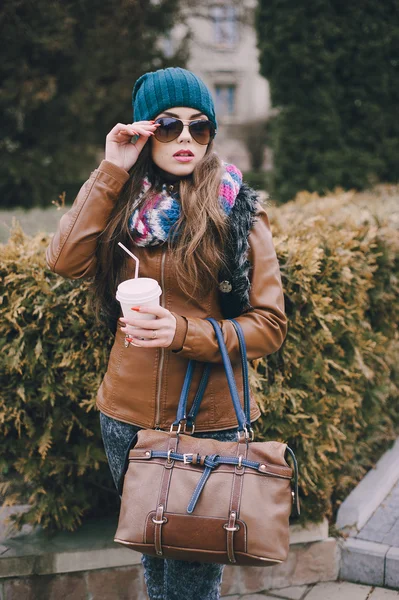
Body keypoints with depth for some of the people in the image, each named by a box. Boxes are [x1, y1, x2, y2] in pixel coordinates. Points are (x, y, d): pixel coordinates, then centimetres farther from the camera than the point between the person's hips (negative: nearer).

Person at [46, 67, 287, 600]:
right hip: (128, 417, 3)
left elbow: (269, 325, -8)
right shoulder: (124, 204, 2)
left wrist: (185, 332, -23)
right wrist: (112, 171, -14)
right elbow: (65, 260, -15)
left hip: (209, 422, -2)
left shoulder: (238, 212, -6)